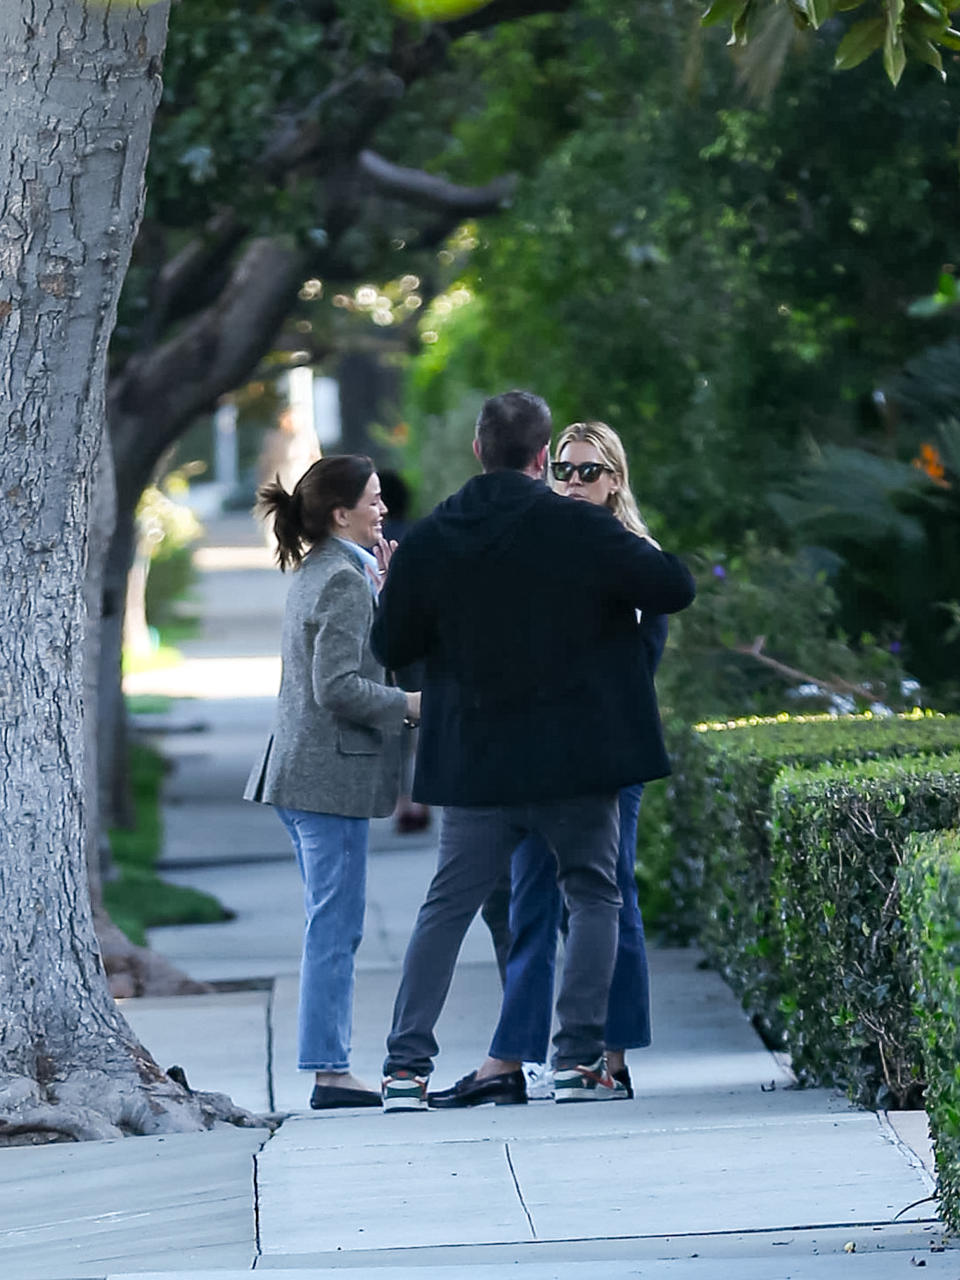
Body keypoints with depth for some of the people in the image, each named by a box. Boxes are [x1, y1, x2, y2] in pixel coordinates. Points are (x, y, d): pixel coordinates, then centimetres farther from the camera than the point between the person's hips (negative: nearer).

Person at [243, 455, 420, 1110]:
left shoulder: (316, 574, 16)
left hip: (302, 771, 10)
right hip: (332, 772, -10)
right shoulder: (345, 581, -14)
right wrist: (410, 704, -12)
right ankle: (330, 1071, -7)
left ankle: (332, 1062, 15)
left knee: (333, 927, 13)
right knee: (335, 928, -8)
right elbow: (338, 687, -21)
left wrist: (382, 588, 15)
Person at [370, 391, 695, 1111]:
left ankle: (406, 1066, 2)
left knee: (446, 908, 9)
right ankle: (579, 1060, 2)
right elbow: (675, 589, -8)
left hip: (474, 762, 2)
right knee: (592, 896, 11)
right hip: (576, 757, -2)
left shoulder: (429, 542, -1)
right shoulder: (579, 527, -9)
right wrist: (641, 556, 13)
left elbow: (390, 647, 6)